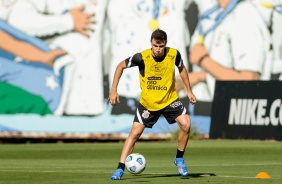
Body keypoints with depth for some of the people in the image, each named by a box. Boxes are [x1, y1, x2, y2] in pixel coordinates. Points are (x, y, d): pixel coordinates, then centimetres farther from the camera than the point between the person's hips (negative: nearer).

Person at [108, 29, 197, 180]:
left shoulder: (174, 54, -14)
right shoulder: (142, 57, -21)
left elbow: (182, 69, 8)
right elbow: (121, 66, -6)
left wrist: (189, 91, 9)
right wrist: (113, 90, -10)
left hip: (169, 99, 1)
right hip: (147, 103, -1)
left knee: (186, 124, -17)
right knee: (135, 132, -7)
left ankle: (179, 159, 5)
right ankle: (120, 169, 0)